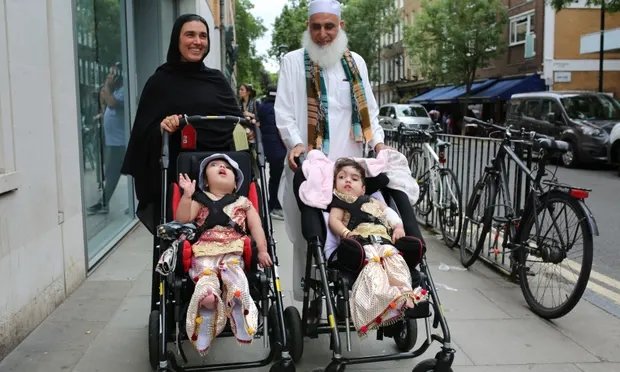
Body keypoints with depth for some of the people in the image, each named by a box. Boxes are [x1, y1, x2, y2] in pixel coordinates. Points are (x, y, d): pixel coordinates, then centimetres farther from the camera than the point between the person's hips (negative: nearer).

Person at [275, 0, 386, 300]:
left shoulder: (355, 62, 16)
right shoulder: (293, 61, 7)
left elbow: (368, 109, 17)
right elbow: (284, 111, 0)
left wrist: (378, 142, 1)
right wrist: (296, 144, -16)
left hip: (348, 163, 3)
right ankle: (307, 298, 13)